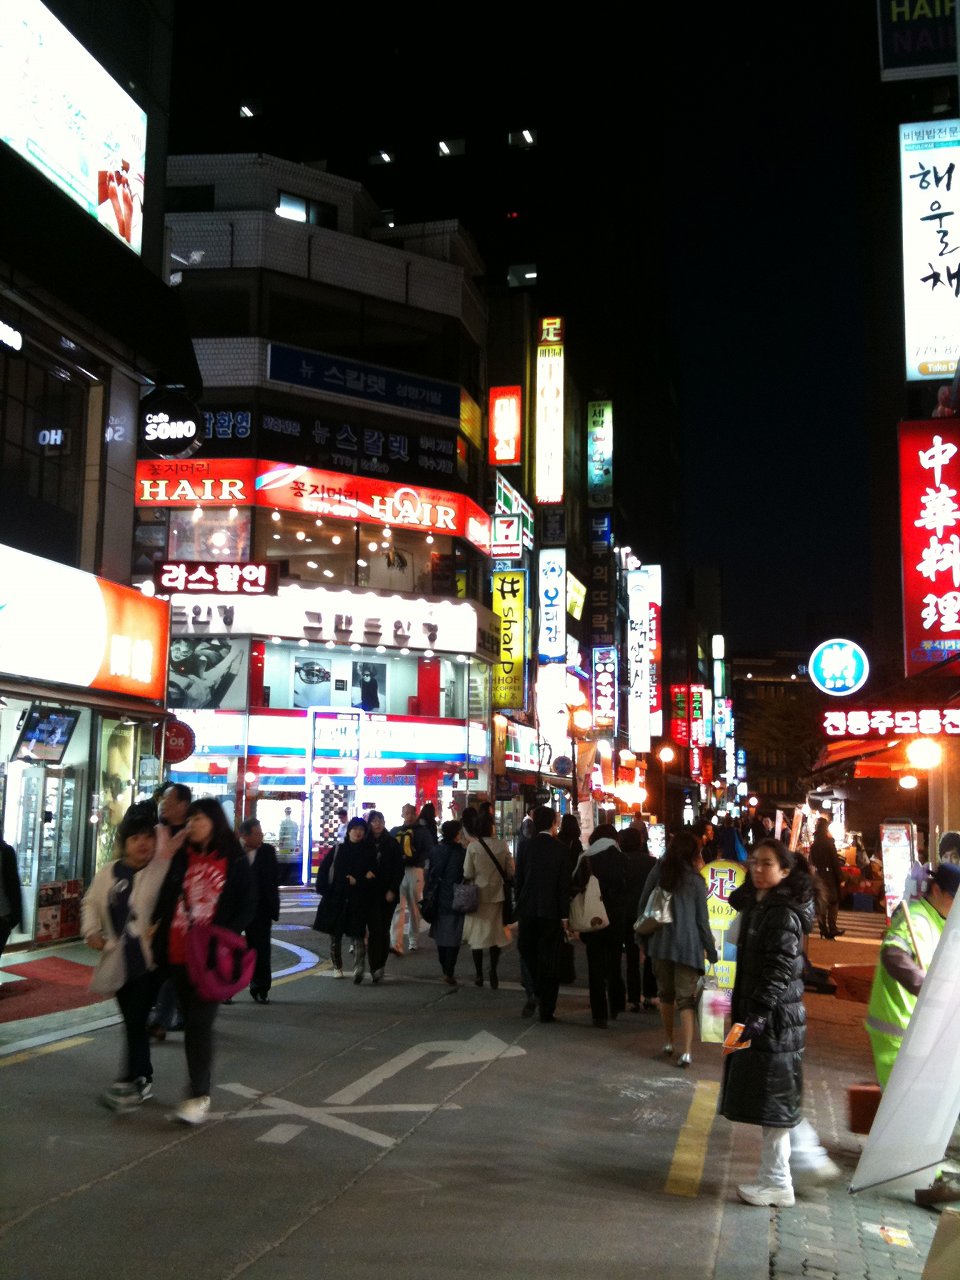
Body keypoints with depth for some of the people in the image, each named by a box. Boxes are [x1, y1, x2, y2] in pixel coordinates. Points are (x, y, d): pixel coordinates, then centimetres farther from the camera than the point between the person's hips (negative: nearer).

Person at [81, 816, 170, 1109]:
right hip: (119, 961, 5)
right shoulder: (107, 873, 8)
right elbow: (91, 903, 19)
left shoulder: (164, 871, -7)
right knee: (132, 1020, 13)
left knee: (136, 1019, -10)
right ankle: (143, 1079, 25)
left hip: (149, 959, -5)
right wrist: (92, 931, 5)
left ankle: (129, 1082, -2)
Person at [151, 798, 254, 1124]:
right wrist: (157, 941, -1)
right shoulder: (182, 858, 9)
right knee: (190, 1022, 12)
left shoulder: (235, 861, -2)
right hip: (179, 953, 4)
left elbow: (246, 908, -1)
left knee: (200, 1022, -9)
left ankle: (199, 1096, -3)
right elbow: (165, 900, 10)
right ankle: (199, 1088, 26)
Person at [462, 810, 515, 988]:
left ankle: (479, 975, 13)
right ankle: (493, 970, 3)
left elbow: (467, 873, -10)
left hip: (478, 895, -1)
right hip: (497, 894, 1)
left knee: (477, 934, 10)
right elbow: (511, 871, -4)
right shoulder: (502, 845, -9)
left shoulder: (473, 846, -12)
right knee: (496, 932, 14)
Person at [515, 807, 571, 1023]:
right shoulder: (561, 849, -7)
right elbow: (564, 885, -7)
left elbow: (518, 881, 1)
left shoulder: (527, 846, -1)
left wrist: (518, 912, 9)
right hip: (551, 913, -2)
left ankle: (534, 993, 3)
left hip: (527, 910, 2)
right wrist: (564, 917, 0)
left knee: (529, 955, 21)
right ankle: (546, 1011, 7)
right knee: (549, 962, 6)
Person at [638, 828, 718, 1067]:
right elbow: (702, 920, 0)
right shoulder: (696, 880, -4)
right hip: (688, 945, -2)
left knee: (666, 993, 17)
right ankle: (686, 1051, -10)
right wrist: (711, 951, 8)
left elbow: (642, 907, 3)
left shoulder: (657, 872, 0)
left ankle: (669, 1043, 25)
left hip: (660, 942, 2)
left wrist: (642, 938, 14)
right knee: (686, 998, 0)